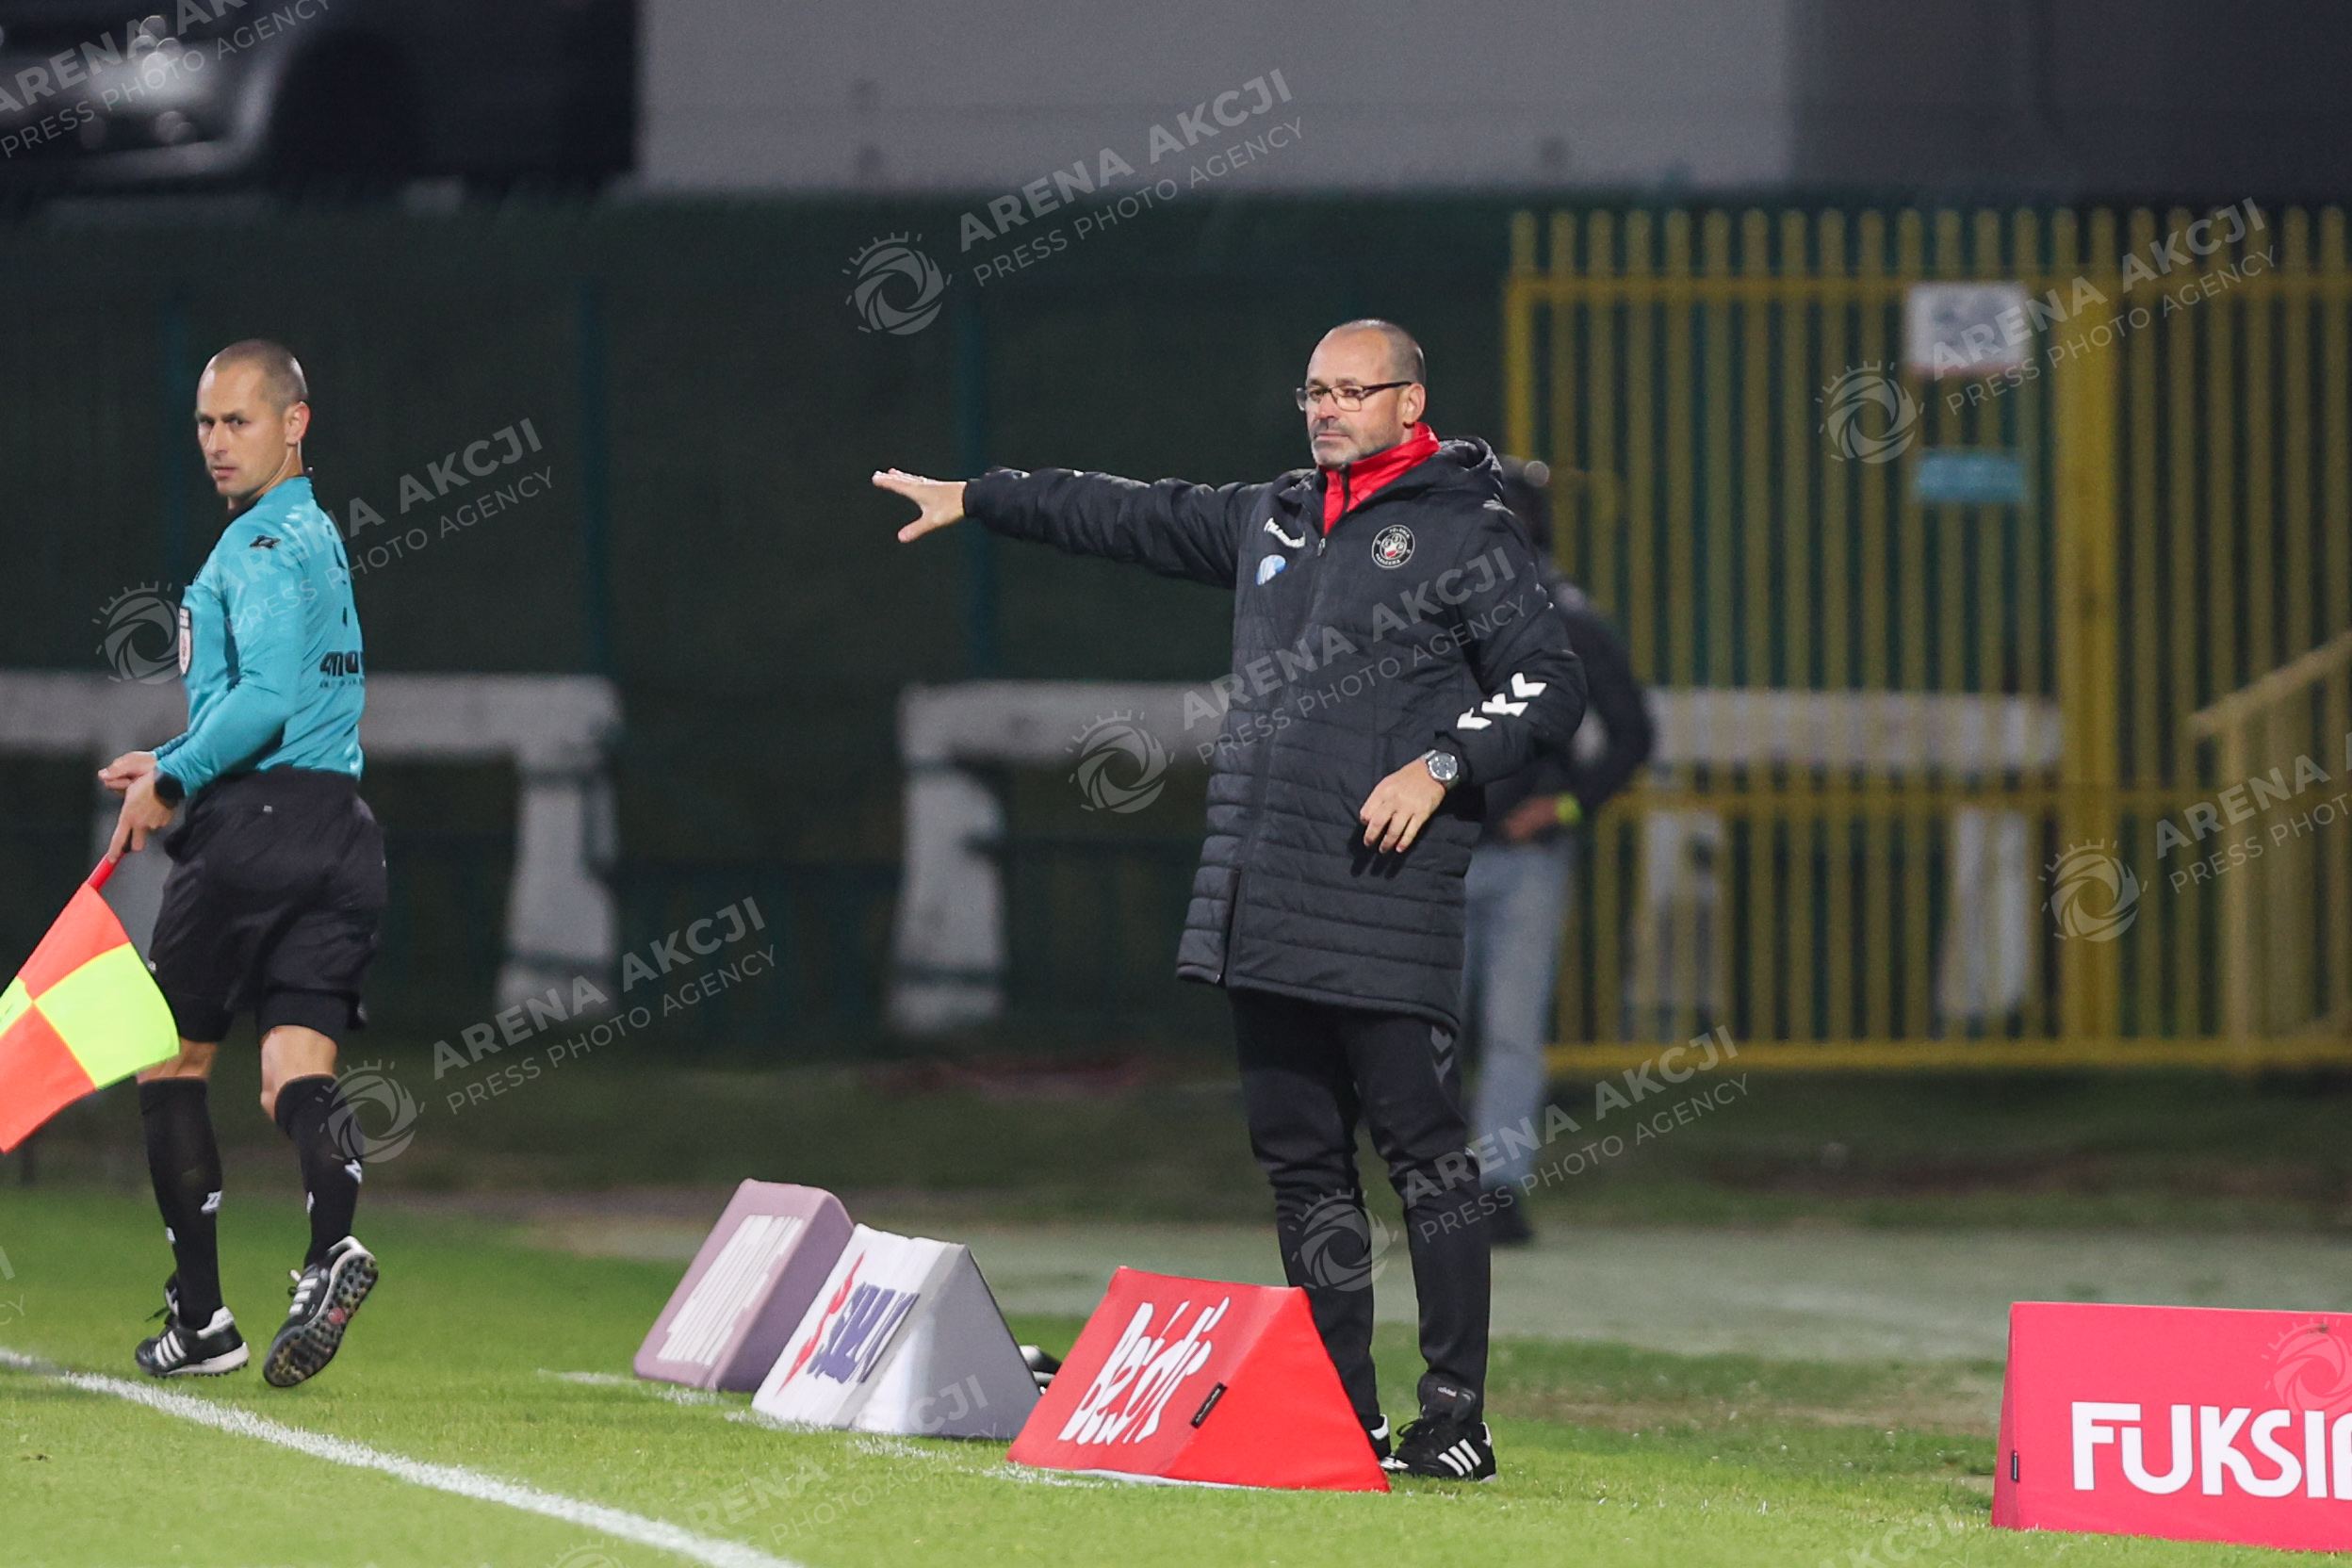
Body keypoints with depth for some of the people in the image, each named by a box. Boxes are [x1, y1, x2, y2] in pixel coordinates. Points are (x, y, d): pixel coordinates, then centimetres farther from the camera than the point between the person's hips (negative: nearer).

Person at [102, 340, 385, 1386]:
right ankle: (332, 1243, -30)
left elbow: (264, 696, -22)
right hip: (340, 832, 8)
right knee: (297, 1074, -2)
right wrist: (183, 770, 24)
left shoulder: (260, 547, -9)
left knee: (171, 1062, 6)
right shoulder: (318, 538, 21)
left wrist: (171, 781, -11)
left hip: (254, 829, -8)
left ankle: (200, 1314, 3)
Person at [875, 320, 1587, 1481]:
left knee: (1423, 1155, -8)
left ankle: (1456, 1420, -7)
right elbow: (1129, 517, 28)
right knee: (1300, 1163, 7)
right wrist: (975, 500, 31)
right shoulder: (1273, 520, 19)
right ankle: (1339, 1417, 10)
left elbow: (1550, 686, -5)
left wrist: (1441, 764, -16)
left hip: (1384, 910, -7)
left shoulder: (1465, 535, 0)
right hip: (1259, 904, 7)